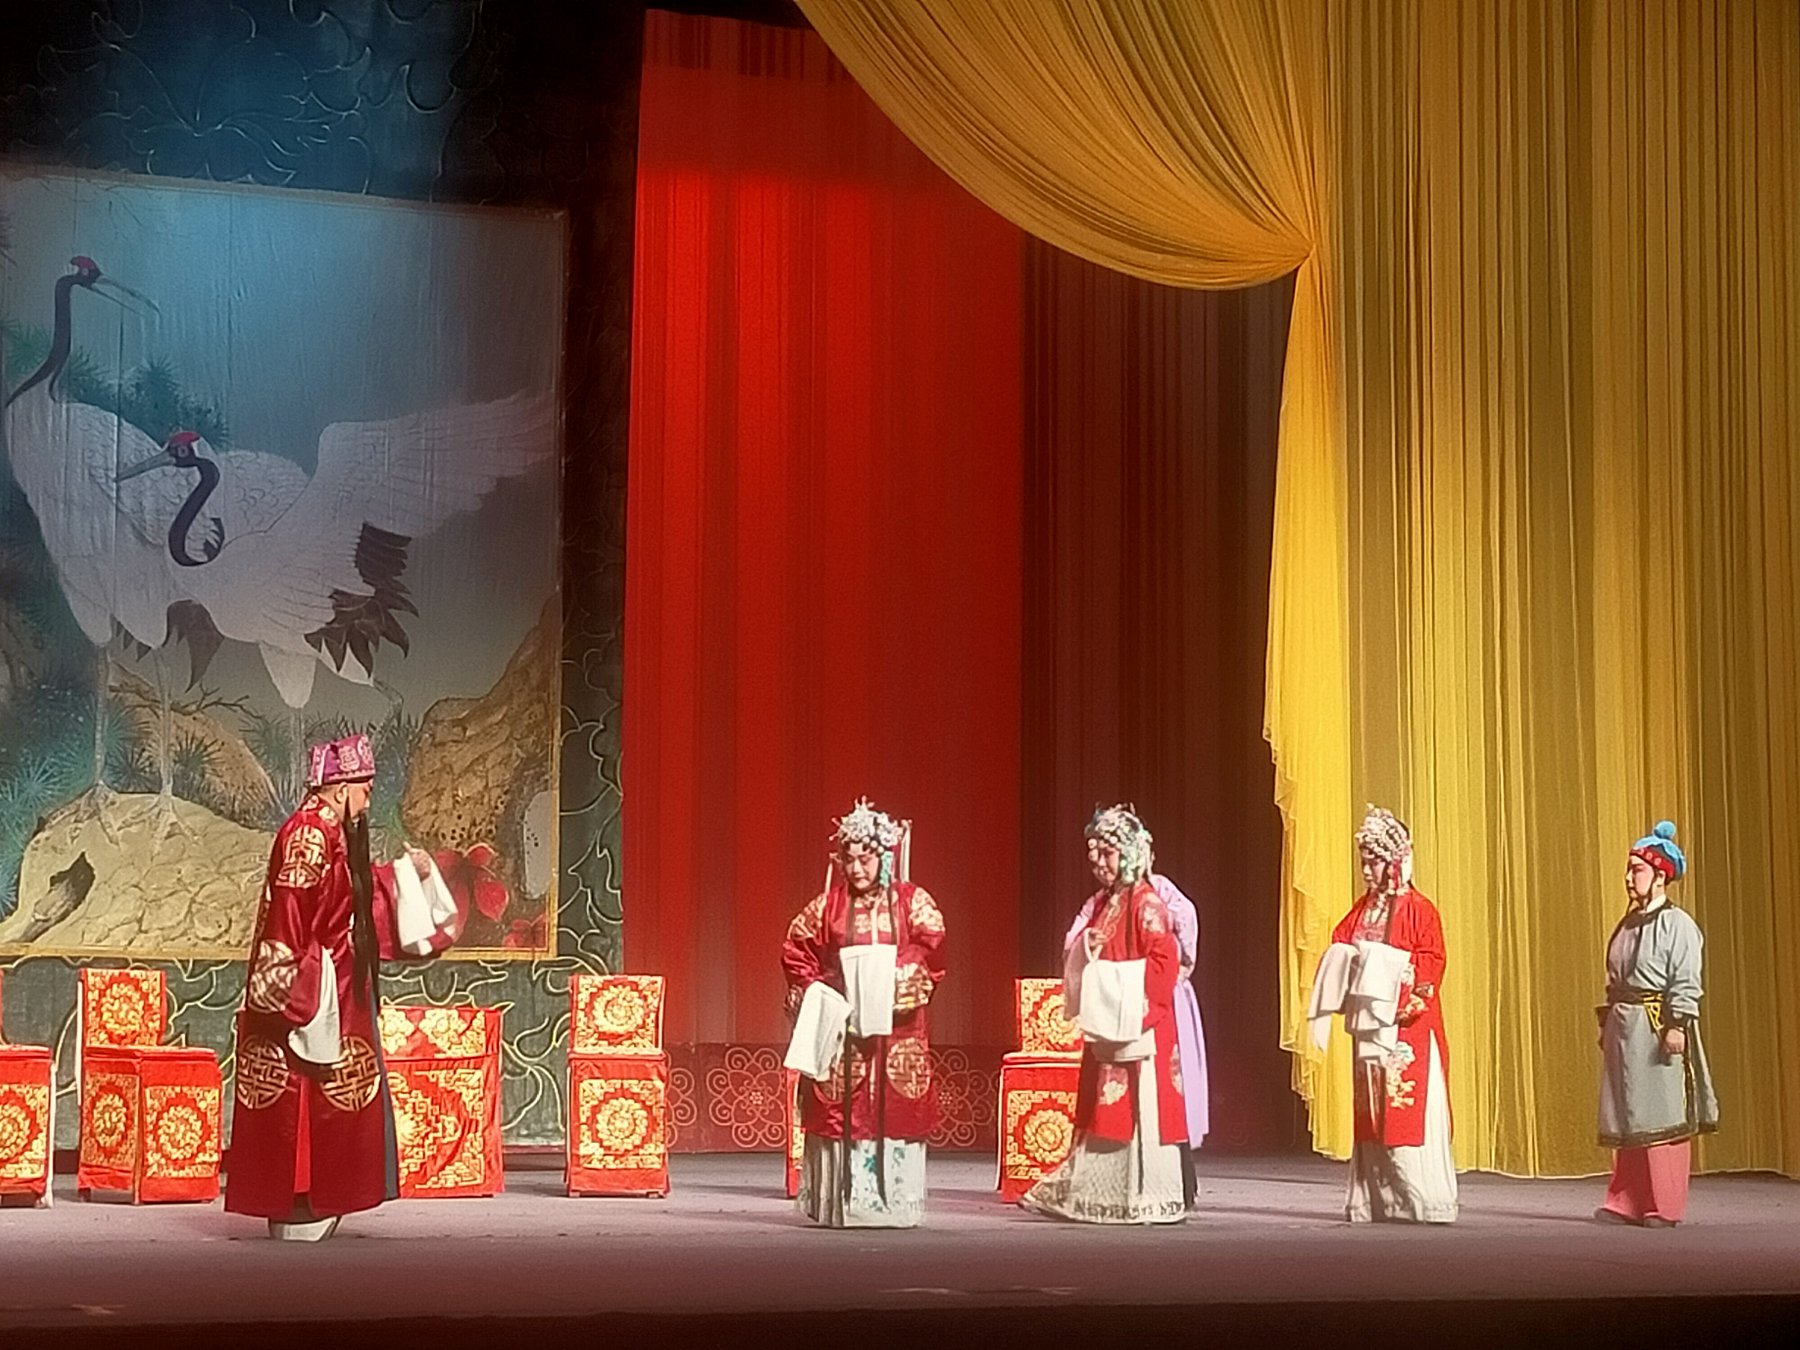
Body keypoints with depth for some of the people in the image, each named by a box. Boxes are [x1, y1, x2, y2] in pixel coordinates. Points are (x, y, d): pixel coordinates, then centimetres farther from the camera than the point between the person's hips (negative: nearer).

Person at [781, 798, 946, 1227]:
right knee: (841, 1110, -2)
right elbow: (796, 951, 9)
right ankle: (843, 1203, 4)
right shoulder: (827, 906, 9)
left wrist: (893, 978, -18)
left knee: (897, 1111, -3)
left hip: (897, 1027, 0)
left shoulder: (913, 902, 6)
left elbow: (931, 951, -6)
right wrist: (814, 990, -5)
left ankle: (894, 1202, 2)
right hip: (842, 1027, 1)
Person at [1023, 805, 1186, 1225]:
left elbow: (1164, 962, -18)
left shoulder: (1146, 904, -10)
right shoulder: (1102, 904, 15)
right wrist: (1087, 949, -1)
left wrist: (1114, 980, -18)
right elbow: (1077, 959, 21)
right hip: (1104, 1024, 9)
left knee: (1139, 1108, -6)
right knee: (1101, 1111, 11)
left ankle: (1149, 1198, -2)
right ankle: (1097, 1193, 16)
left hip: (1138, 1027, -9)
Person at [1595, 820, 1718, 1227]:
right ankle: (1626, 1203, 16)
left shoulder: (1677, 924, -8)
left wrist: (1678, 1026, -21)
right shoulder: (1627, 924, 15)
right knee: (1626, 1117, 10)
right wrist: (1608, 1024, 16)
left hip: (1658, 1026, -8)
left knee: (1662, 1118, -3)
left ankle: (1664, 1207, 3)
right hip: (1624, 1027, 8)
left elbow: (1686, 982, -14)